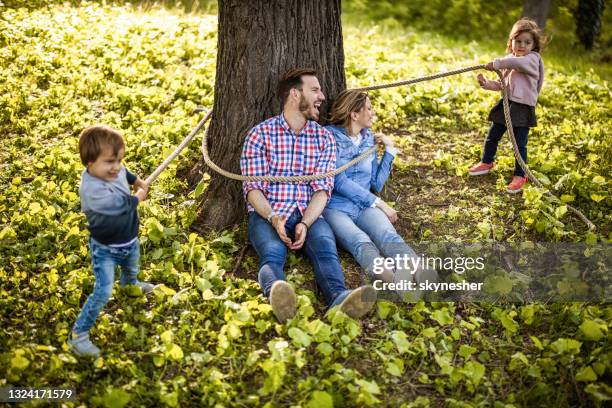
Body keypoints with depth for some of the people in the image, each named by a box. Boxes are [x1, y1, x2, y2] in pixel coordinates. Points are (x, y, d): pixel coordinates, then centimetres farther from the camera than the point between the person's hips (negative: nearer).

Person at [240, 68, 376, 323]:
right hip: (267, 214, -2)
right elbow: (252, 187, -1)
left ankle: (339, 298, -59)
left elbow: (322, 189, 4)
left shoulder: (324, 138, 13)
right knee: (272, 251, -35)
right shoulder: (260, 134, 4)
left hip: (308, 215, 2)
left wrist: (305, 223, -15)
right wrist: (273, 218, -20)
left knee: (325, 245, -32)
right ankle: (276, 292, -67)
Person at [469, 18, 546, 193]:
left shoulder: (533, 59, -11)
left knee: (520, 144, -3)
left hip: (523, 108, -7)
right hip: (506, 104, 7)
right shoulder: (509, 61, 12)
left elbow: (517, 62, -35)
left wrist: (496, 63, -27)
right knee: (492, 136, 16)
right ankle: (487, 162, 39)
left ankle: (519, 176, 10)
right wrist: (487, 83, -2)